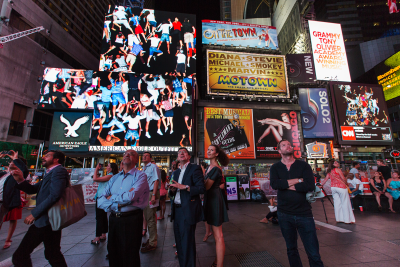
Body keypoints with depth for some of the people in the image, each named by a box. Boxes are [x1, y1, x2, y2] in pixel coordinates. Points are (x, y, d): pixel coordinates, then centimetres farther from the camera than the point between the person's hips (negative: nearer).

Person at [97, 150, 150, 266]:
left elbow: (131, 197, -22)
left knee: (130, 257, 10)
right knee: (113, 254, 21)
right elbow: (100, 201, 3)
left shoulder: (140, 176, -9)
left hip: (131, 219, -5)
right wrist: (116, 204, -16)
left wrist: (111, 198, -6)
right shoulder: (114, 178, 10)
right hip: (114, 219, 6)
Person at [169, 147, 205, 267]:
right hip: (177, 210, 7)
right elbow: (173, 193, 17)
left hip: (188, 211, -7)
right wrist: (172, 189, -5)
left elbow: (201, 188, -16)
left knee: (187, 242, 3)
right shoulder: (176, 172, 16)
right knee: (179, 241, 18)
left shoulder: (195, 168, -7)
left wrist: (184, 187, -23)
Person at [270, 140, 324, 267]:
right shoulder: (275, 168, 2)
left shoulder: (304, 165, 0)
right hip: (284, 214, 1)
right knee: (291, 249, 18)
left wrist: (286, 185, -13)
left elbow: (310, 186, -15)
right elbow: (274, 184, -17)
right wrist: (298, 180, -14)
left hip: (304, 213, -1)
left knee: (314, 253, 3)